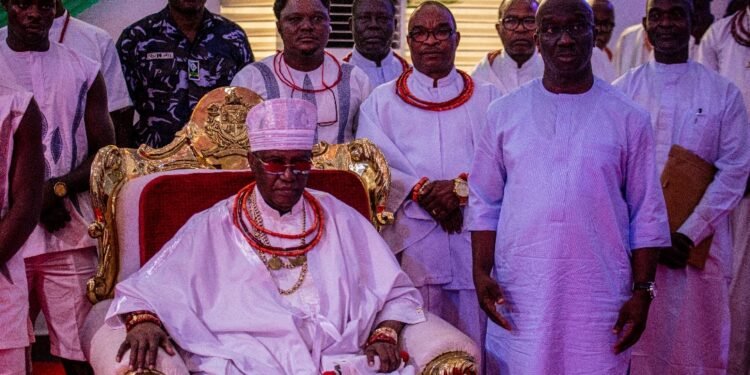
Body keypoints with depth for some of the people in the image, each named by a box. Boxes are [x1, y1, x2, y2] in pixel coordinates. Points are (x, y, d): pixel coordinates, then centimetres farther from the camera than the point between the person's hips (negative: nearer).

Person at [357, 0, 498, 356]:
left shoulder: (487, 98, 14)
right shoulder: (381, 100, 13)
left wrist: (461, 187, -14)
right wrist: (423, 192, -13)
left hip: (474, 242, 1)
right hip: (411, 242, 0)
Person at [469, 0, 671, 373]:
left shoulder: (628, 118, 3)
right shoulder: (504, 113, 6)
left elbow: (647, 215, 4)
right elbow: (484, 203, 7)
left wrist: (642, 292, -1)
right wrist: (481, 273, -2)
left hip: (600, 296, 0)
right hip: (519, 294, 1)